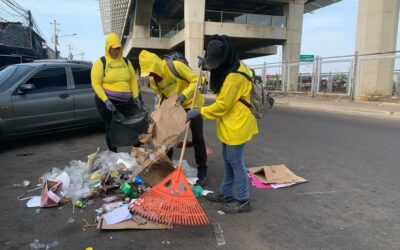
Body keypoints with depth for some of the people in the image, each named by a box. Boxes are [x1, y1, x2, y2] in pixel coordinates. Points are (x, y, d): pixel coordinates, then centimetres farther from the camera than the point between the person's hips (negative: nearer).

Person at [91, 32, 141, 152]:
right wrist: (105, 100, -20)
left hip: (126, 101, 4)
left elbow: (133, 79, 13)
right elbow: (96, 84, -9)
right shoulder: (100, 62, -4)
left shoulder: (126, 61, 11)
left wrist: (135, 96, 1)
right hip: (108, 101, -4)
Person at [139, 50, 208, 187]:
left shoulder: (176, 66, -25)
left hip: (192, 104, -5)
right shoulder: (153, 80, -7)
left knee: (197, 138, -1)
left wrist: (184, 95, -33)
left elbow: (195, 80, -21)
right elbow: (162, 96, 6)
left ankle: (202, 171, 9)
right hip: (173, 107, 6)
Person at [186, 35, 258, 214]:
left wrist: (199, 112, -13)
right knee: (228, 160, 17)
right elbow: (219, 88, 24)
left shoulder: (234, 76, -24)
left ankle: (243, 201, 12)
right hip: (230, 124, 10)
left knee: (236, 162, -1)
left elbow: (222, 105, -22)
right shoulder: (230, 68, 7)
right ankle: (226, 194, 30)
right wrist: (210, 69, 10)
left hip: (237, 125, -10)